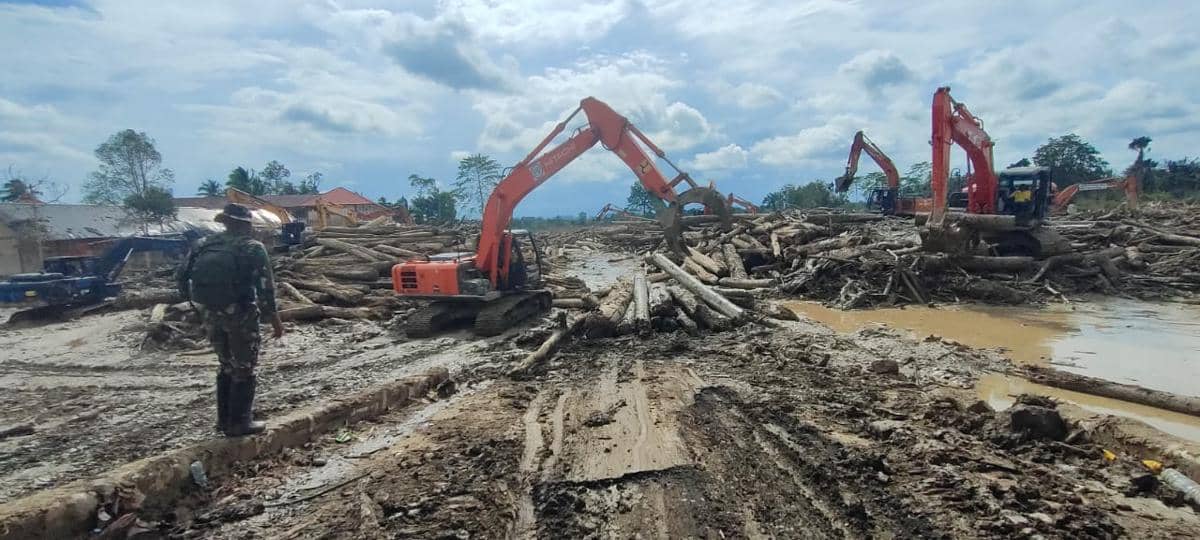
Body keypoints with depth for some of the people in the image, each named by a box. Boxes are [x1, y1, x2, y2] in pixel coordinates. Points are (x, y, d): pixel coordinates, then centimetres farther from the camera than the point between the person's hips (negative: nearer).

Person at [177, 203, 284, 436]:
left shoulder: (206, 245, 8)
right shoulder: (253, 248, -9)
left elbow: (184, 277, 7)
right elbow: (265, 288, -13)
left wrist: (202, 307, 16)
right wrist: (275, 320, -5)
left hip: (211, 315, 6)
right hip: (240, 315, -6)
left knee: (227, 366, 21)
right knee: (244, 370, 7)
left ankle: (225, 419, 27)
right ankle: (239, 423, 10)